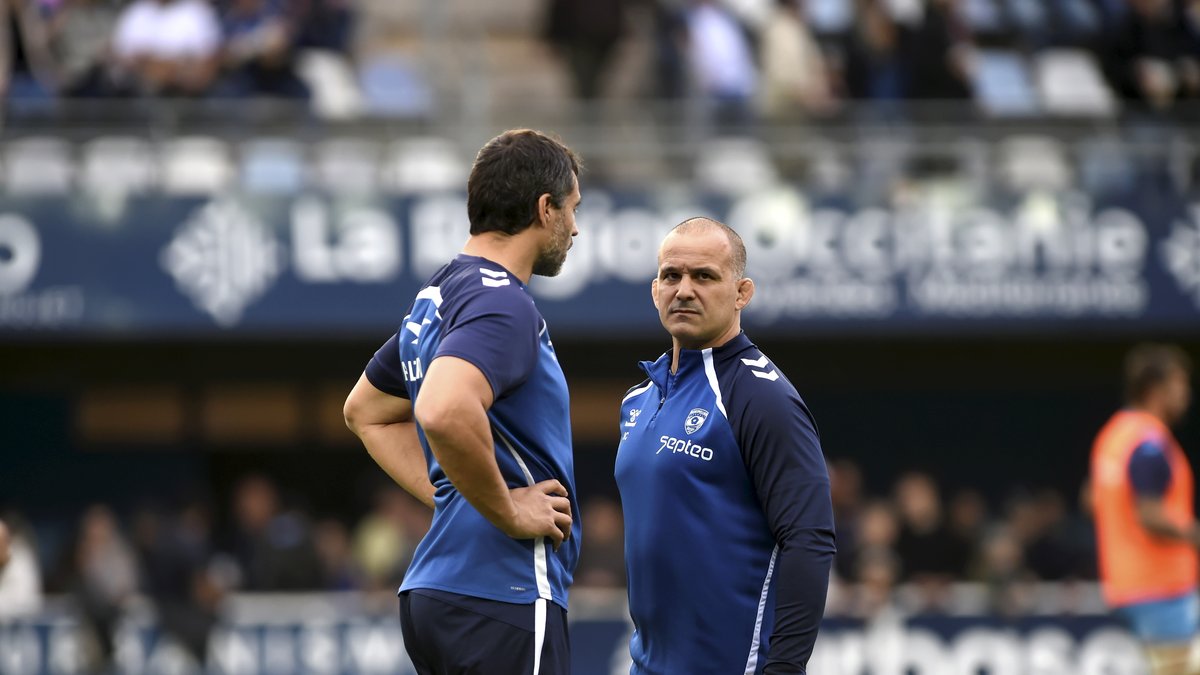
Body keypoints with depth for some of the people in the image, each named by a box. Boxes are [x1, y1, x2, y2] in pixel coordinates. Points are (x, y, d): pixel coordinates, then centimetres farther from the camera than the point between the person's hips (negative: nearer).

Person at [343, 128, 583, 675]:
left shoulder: (437, 297, 16)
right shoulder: (502, 303, -14)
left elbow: (367, 412, 31)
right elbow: (444, 412, -33)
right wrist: (507, 512, -19)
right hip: (501, 596, -10)